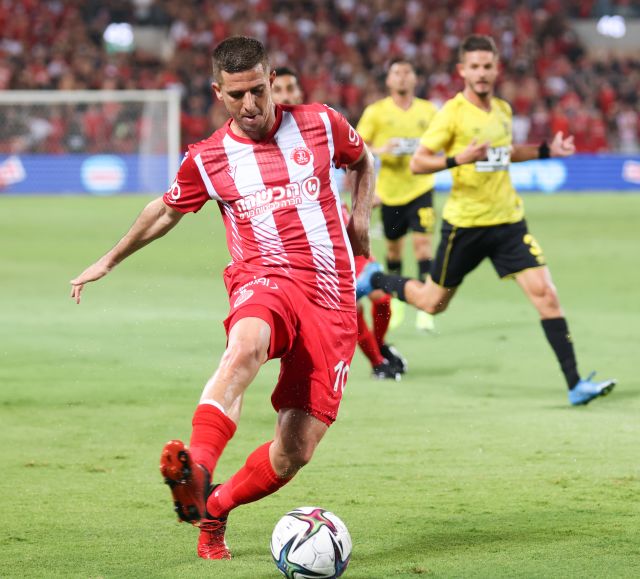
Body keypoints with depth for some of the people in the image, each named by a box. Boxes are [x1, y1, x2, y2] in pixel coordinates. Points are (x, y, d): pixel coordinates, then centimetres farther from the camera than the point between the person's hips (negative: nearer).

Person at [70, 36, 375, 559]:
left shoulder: (320, 124, 6)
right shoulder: (206, 159, 5)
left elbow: (363, 161, 28)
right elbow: (167, 210, 24)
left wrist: (361, 217, 13)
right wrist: (109, 261, 32)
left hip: (331, 299, 2)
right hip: (265, 280, -2)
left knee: (297, 450, -7)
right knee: (246, 345, -41)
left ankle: (213, 509, 17)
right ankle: (197, 470, -60)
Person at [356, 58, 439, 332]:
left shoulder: (428, 111, 3)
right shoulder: (376, 112, -2)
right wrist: (380, 150, -20)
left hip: (420, 189, 0)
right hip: (390, 193, 0)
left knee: (423, 241, -15)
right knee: (394, 246, 12)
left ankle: (425, 308, -16)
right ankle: (395, 298, 36)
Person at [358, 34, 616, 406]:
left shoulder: (503, 110, 7)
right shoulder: (453, 113, -12)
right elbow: (417, 163, -13)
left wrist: (547, 151, 15)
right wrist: (457, 159, -29)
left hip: (508, 221, 4)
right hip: (465, 223, -4)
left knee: (545, 294, -10)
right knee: (434, 303, 10)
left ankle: (575, 384, -11)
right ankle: (375, 280, 40)